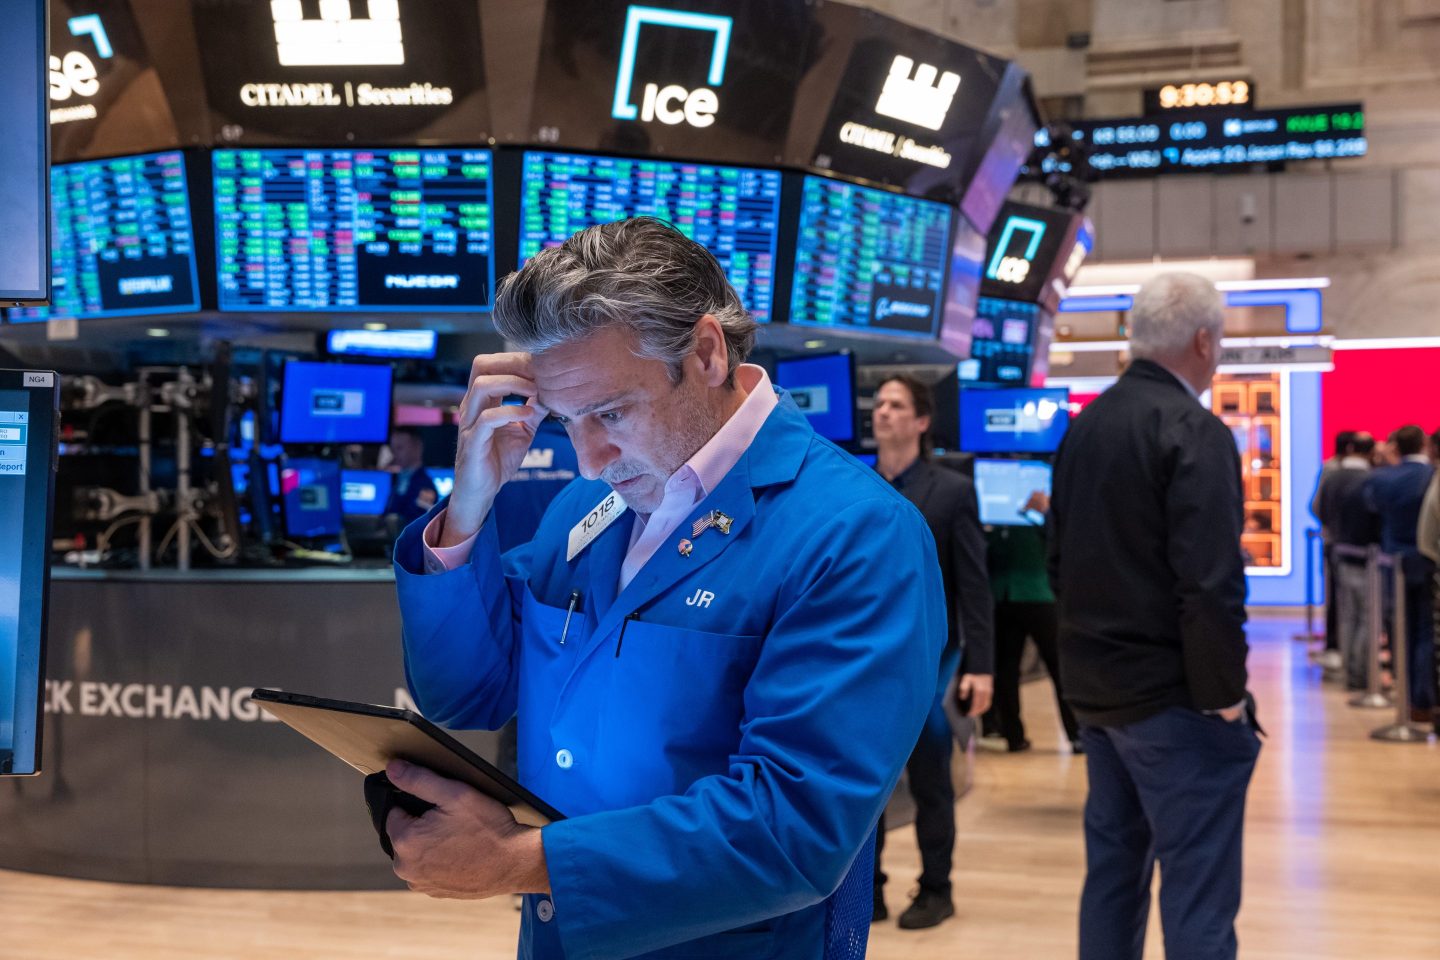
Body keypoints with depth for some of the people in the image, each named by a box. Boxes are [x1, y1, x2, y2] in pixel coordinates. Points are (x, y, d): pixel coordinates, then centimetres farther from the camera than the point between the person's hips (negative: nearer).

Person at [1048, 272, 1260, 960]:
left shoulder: (1085, 425, 8)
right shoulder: (1194, 430, -16)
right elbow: (1209, 582, -23)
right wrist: (1224, 692, -13)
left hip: (1096, 688, 8)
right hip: (1171, 696, -8)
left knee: (1112, 870, 17)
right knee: (1197, 892, -1)